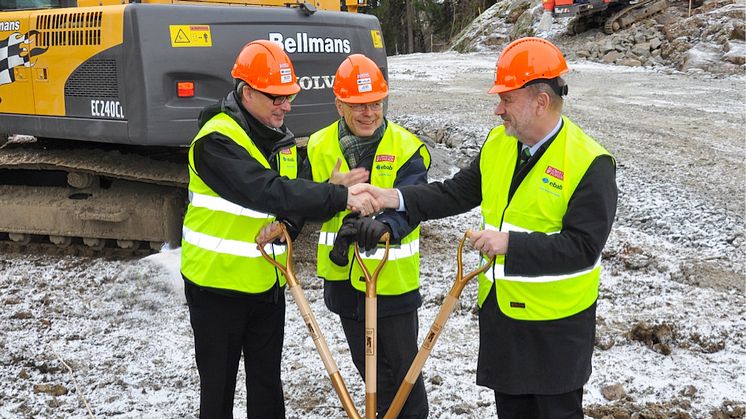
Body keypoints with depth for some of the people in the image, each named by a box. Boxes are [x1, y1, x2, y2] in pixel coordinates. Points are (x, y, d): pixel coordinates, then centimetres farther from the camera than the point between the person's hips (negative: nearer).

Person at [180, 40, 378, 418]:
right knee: (219, 385, 7)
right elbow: (269, 192, -33)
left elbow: (293, 193, 15)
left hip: (266, 282, 7)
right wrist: (340, 197, -34)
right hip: (218, 283, -7)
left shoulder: (277, 135, 6)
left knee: (267, 381, 15)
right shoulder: (217, 140, -21)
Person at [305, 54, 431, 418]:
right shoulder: (319, 146, 0)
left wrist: (384, 225, -48)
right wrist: (332, 191, -25)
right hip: (343, 276, 4)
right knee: (367, 365, 20)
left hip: (393, 277, -4)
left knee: (401, 364, 7)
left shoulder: (406, 148, -11)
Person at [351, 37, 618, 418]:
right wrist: (394, 198, -6)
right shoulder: (498, 143, 1)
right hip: (500, 309, 6)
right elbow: (457, 193, 5)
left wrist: (510, 243, -29)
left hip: (556, 323, -6)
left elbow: (583, 246, -24)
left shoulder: (590, 164, -20)